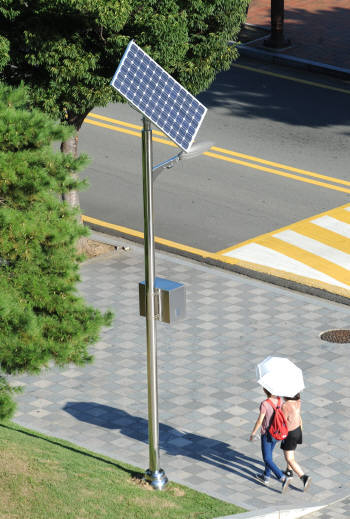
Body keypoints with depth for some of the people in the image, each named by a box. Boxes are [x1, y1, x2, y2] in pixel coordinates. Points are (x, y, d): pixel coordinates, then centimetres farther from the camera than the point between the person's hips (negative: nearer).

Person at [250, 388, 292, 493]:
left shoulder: (264, 404, -27)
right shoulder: (279, 400, -8)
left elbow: (259, 421, -20)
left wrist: (253, 433, -5)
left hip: (267, 434, -7)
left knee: (267, 459, 4)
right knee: (269, 453, 26)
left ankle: (283, 478, -8)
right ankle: (266, 477, 40)